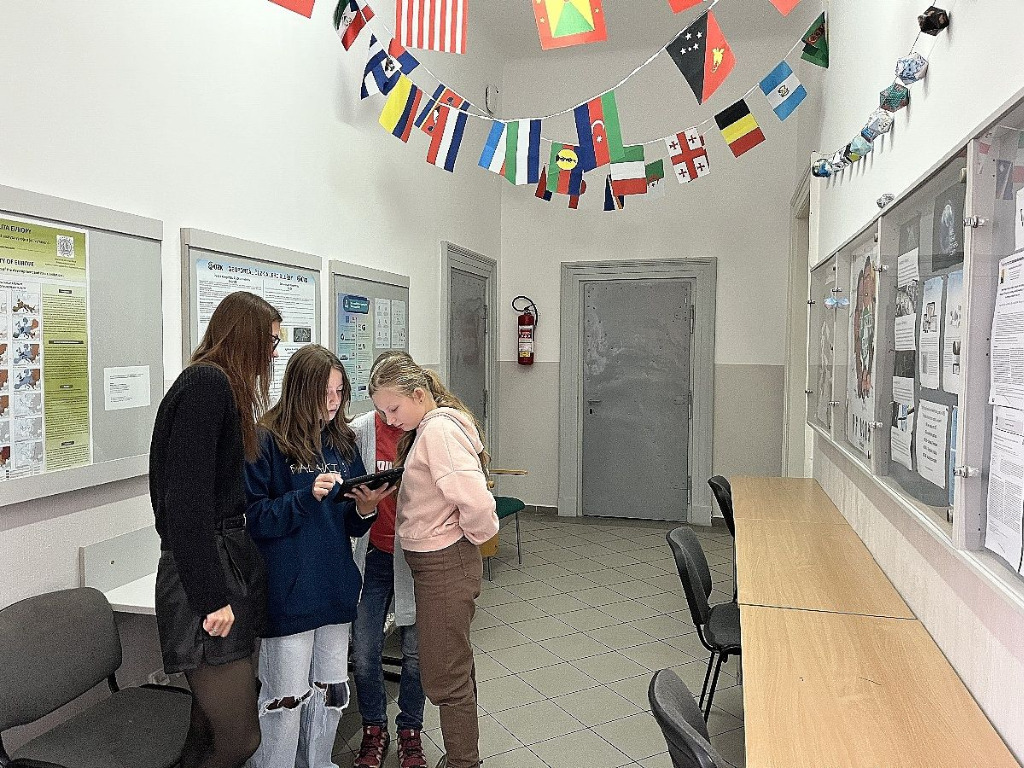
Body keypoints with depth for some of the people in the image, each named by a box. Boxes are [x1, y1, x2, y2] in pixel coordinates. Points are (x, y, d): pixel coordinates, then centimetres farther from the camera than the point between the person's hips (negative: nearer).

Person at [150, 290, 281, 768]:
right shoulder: (206, 384, -13)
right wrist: (212, 597, -19)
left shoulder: (219, 386, 18)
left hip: (230, 562, 10)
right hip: (205, 573, -10)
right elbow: (186, 499, -20)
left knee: (212, 726, 15)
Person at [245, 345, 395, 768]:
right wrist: (307, 496, -25)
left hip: (336, 586, 6)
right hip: (288, 591, -5)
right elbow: (256, 518, -12)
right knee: (286, 698, 5)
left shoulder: (342, 440, 6)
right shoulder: (267, 441, -11)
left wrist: (364, 508, -11)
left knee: (331, 691, 17)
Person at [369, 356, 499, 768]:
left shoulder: (439, 429, -21)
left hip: (445, 564, -10)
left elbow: (476, 502, -30)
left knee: (444, 676, 3)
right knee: (456, 668, 21)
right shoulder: (430, 427, 10)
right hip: (440, 563, 10)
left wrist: (475, 534, -12)